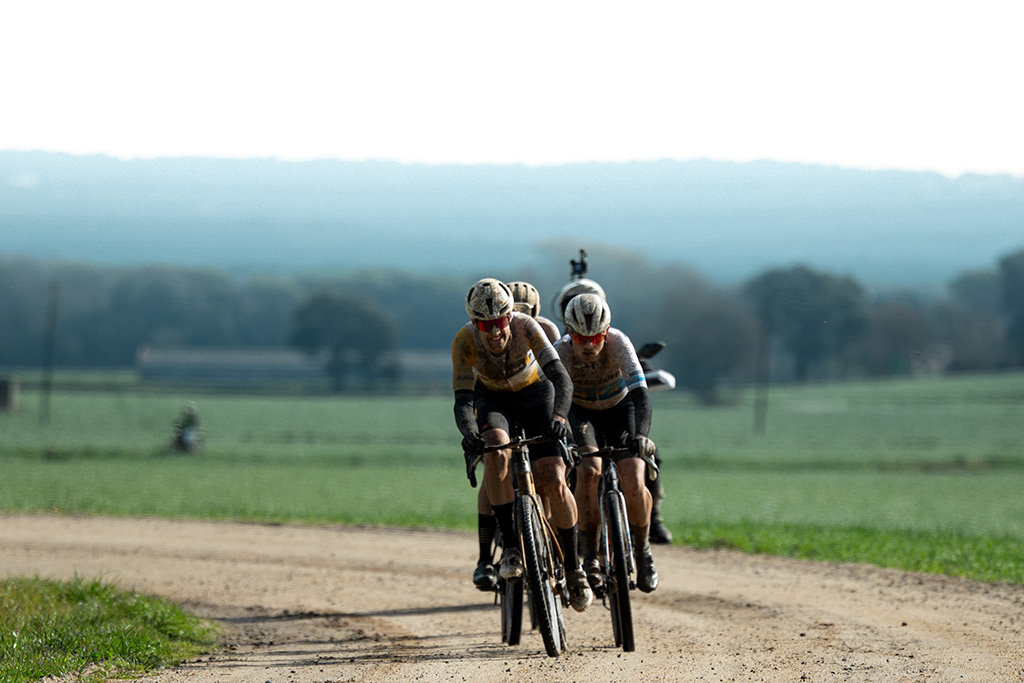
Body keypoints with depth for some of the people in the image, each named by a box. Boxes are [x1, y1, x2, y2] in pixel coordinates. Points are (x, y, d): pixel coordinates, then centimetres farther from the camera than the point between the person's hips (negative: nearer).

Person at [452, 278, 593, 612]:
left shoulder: (525, 326, -31)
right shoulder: (465, 341, -29)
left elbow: (561, 377, -38)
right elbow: (463, 400, -32)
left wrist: (558, 416, -57)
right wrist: (469, 434, -53)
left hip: (535, 394, 0)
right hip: (492, 398, 0)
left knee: (554, 481, -15)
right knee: (496, 453, -33)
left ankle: (574, 566, 4)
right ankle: (510, 544, -23)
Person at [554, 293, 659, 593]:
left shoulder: (618, 343, -32)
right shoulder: (561, 352, -30)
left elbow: (639, 392, -40)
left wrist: (641, 435, -56)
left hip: (620, 408, 0)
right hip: (582, 412, 0)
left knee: (633, 484, -18)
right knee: (588, 472, -28)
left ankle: (642, 551, 9)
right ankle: (589, 557, -13)